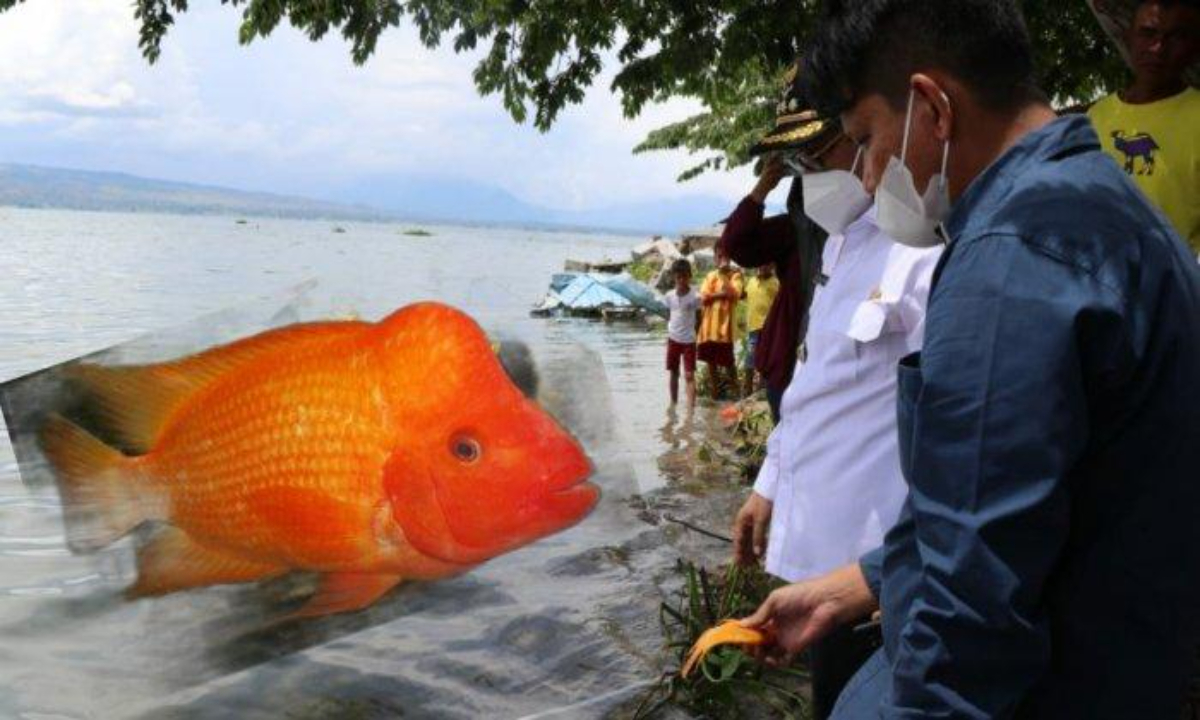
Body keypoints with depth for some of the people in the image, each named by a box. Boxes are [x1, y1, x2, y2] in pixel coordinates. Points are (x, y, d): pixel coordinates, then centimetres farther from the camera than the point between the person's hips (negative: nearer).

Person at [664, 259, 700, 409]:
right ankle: (674, 404, 30)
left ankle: (690, 407, -12)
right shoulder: (670, 296, 1)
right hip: (673, 340, 4)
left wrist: (696, 337, -1)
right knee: (674, 373, 15)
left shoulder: (694, 298, -10)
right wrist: (669, 332, 7)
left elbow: (698, 319, -2)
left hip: (689, 341, -4)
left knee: (689, 375, -8)